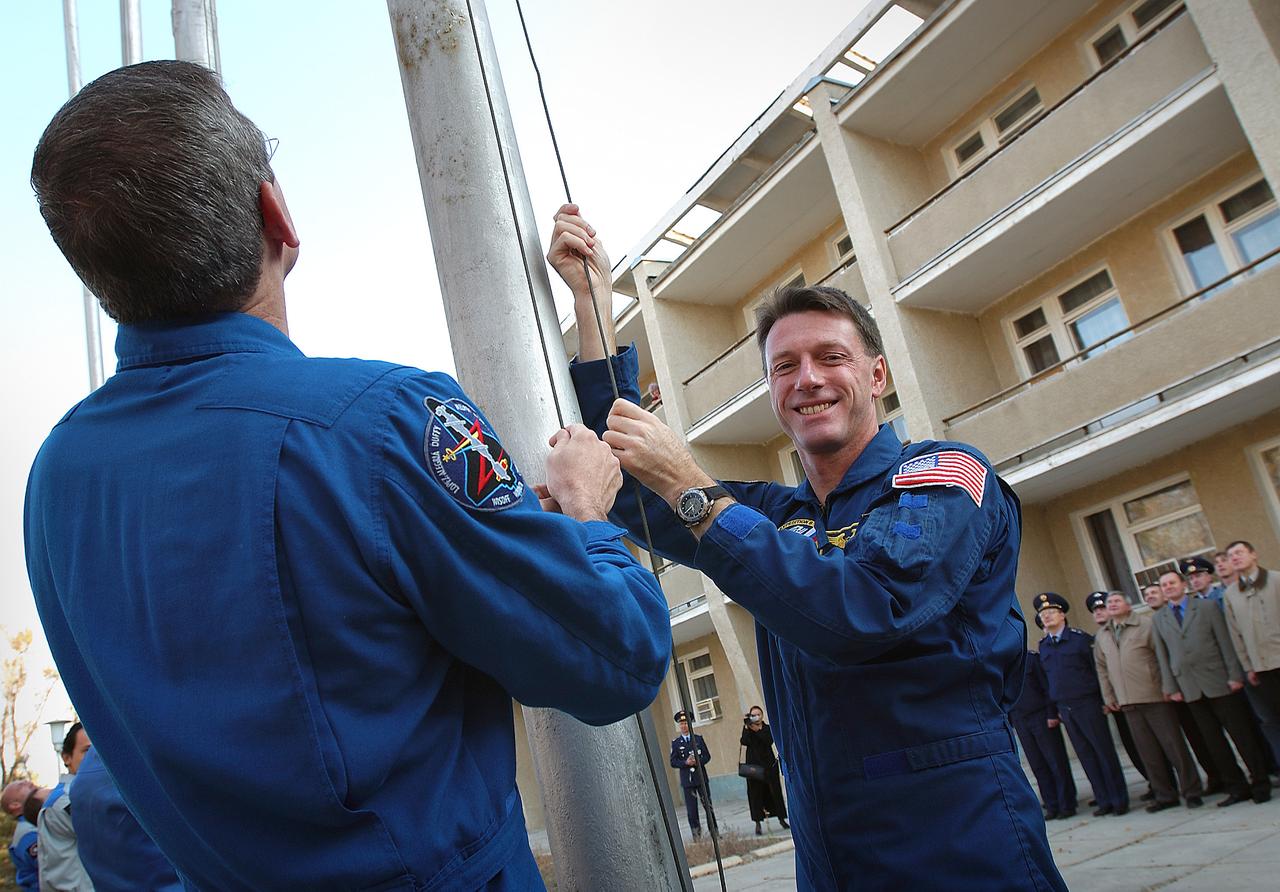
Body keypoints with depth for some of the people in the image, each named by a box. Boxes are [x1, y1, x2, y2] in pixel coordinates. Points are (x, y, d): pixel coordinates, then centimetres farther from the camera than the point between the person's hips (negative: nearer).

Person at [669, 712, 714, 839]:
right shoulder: (675, 743, 3)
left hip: (701, 777, 1)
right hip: (687, 780, -1)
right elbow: (673, 762, 0)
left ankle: (714, 832, 15)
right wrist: (685, 762, -16)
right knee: (691, 809, -1)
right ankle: (696, 834, 7)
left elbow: (707, 756, 5)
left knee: (708, 806, 5)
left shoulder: (698, 738, 7)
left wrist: (697, 761, -14)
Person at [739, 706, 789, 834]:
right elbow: (744, 742, -13)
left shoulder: (767, 728, 7)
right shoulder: (747, 729, 5)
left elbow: (769, 741, -12)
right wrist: (746, 727, -18)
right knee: (755, 793, -4)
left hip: (769, 764, 1)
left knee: (775, 791, 2)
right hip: (753, 765, -1)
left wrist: (757, 730, -17)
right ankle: (758, 823, -2)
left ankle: (781, 819, 14)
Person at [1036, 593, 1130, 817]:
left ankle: (1120, 800, 13)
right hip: (1064, 708, 5)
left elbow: (1099, 669, -5)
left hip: (1087, 704, -5)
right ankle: (1104, 801, 17)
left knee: (1104, 751, 2)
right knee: (1086, 756, 9)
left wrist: (1105, 700, -8)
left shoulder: (1080, 638, -6)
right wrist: (1052, 710, 10)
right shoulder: (1043, 645, 8)